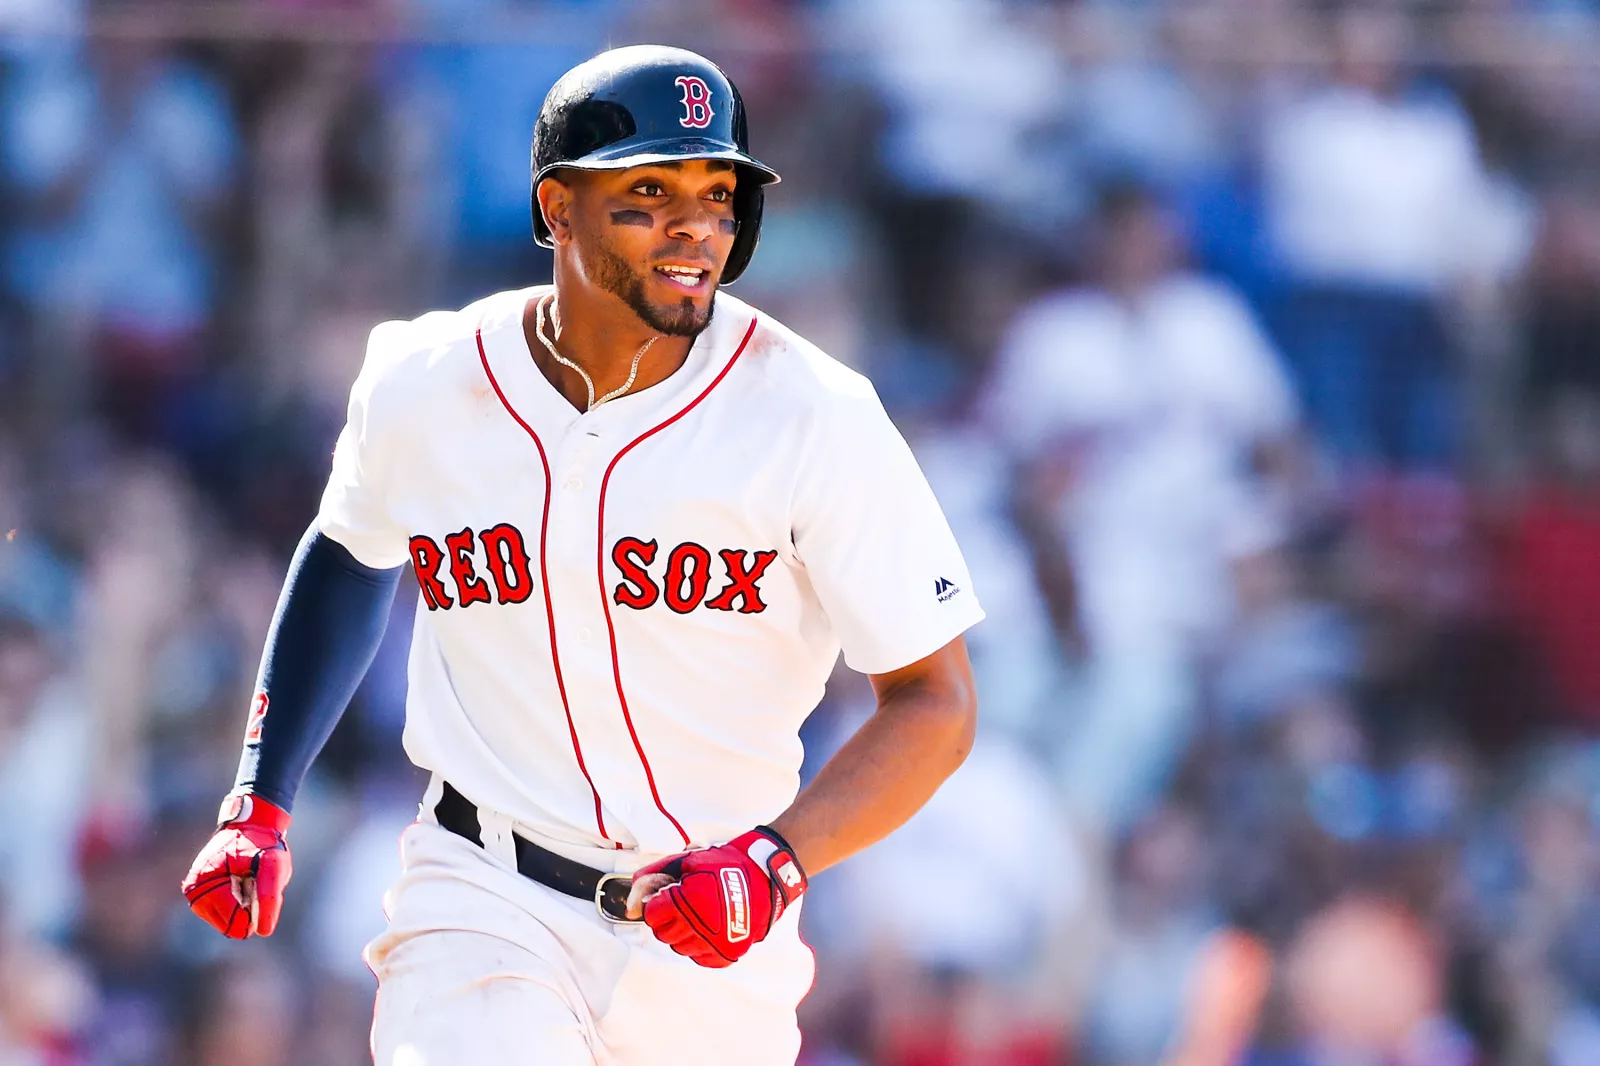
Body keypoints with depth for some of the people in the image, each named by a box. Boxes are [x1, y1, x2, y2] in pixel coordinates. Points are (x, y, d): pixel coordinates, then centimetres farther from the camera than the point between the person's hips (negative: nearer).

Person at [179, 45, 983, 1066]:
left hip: (712, 952, 1)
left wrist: (774, 863, -25)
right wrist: (260, 806, 15)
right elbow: (350, 556, 20)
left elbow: (936, 703, -10)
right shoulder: (425, 386, -3)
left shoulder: (812, 414, -12)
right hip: (485, 898, 0)